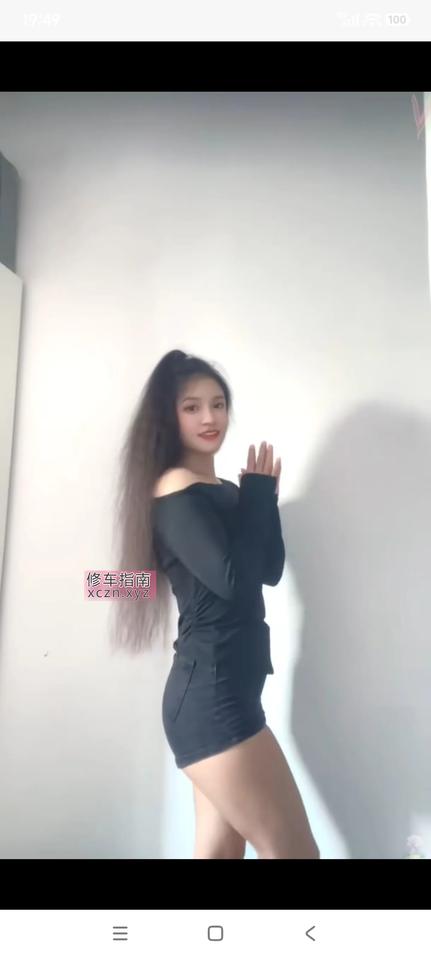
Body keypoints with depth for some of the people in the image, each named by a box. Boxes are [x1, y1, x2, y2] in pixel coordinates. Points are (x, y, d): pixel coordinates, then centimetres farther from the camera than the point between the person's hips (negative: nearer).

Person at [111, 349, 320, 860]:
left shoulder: (225, 490, 14)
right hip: (210, 692, -8)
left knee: (220, 850, 11)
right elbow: (233, 579, -21)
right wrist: (258, 493, -7)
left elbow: (270, 570, 13)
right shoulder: (175, 488, -11)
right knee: (294, 851, -4)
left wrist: (263, 495, 3)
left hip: (228, 688, 8)